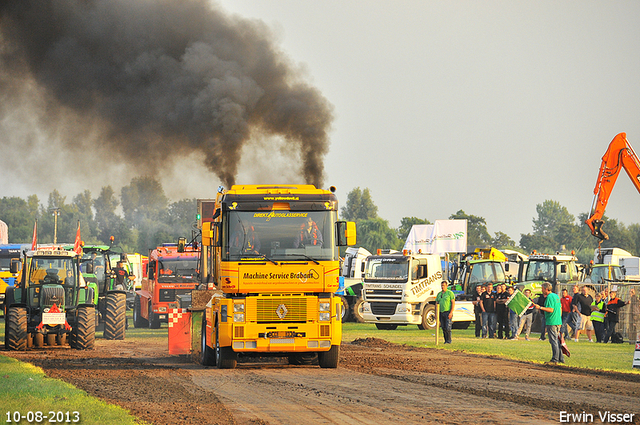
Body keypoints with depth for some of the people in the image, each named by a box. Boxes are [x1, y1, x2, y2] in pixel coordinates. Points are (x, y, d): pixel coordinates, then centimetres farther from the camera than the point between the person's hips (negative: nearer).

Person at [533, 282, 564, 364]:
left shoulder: (549, 297, -13)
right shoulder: (556, 296, 17)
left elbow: (551, 309, -22)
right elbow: (560, 309, 21)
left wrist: (540, 307, -20)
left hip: (551, 322, -9)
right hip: (558, 322, 9)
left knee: (553, 341, -7)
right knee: (557, 340, 13)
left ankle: (555, 359, -7)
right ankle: (561, 358, 15)